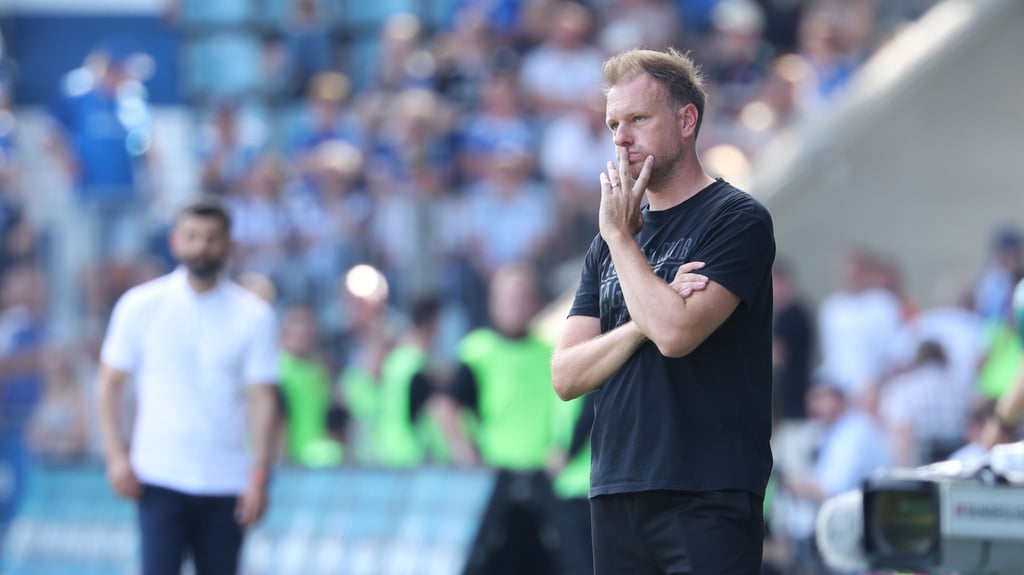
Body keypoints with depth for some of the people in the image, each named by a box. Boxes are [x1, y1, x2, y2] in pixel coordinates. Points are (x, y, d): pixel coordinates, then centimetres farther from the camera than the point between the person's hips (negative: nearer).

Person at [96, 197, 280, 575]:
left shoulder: (254, 315, 2)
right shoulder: (140, 306, 2)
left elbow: (263, 399, -1)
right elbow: (109, 384, 6)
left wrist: (259, 476, -9)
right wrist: (115, 456, -5)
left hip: (226, 484, 1)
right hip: (160, 476, -1)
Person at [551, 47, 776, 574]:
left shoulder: (737, 220, -4)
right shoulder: (608, 245, 16)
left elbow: (675, 333, -18)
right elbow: (566, 377, 7)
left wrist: (621, 236, -6)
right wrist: (646, 319, -9)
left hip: (707, 495, -6)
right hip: (616, 495, 6)